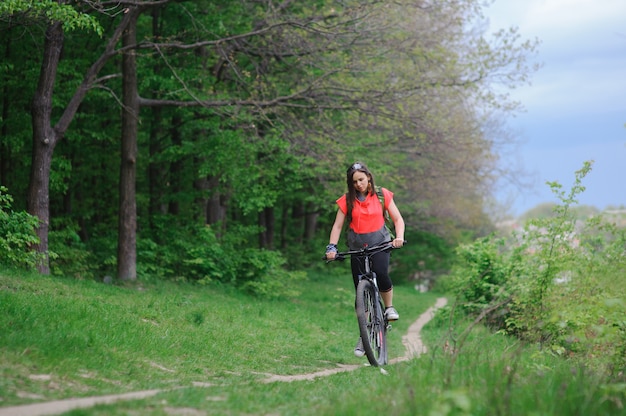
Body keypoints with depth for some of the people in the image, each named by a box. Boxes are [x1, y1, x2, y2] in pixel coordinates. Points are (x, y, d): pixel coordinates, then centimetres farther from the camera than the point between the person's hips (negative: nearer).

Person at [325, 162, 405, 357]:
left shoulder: (382, 195, -1)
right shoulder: (347, 200, 1)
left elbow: (398, 219, 0)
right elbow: (337, 225, 0)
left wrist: (399, 237, -19)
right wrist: (331, 247, -15)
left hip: (380, 243, -2)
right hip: (357, 246, 2)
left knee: (380, 273, -31)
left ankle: (389, 307, -3)